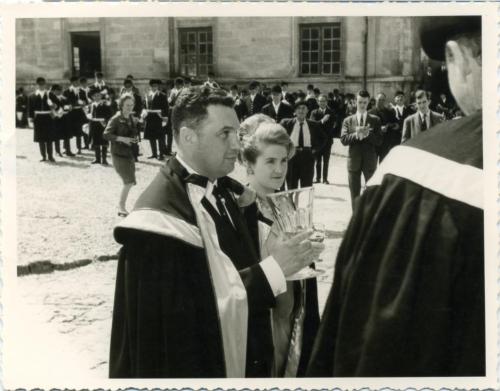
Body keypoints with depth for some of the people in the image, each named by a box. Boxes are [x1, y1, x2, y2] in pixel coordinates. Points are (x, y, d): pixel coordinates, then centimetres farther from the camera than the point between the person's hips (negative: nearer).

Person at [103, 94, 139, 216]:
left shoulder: (132, 119, 9)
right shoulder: (116, 119, -11)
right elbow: (106, 134, -16)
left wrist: (135, 139, -2)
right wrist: (122, 139, -25)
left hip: (130, 154, 7)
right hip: (119, 154, -7)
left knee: (130, 181, 10)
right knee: (129, 181, -13)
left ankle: (121, 206, 26)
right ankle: (122, 206, 3)